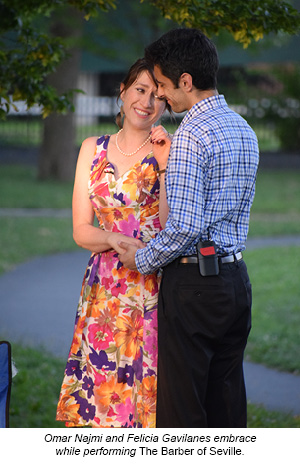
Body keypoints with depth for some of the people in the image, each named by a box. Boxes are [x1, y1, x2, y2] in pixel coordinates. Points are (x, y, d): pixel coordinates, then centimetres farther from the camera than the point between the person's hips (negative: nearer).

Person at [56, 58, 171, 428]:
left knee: (147, 389, -5)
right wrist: (114, 239, -14)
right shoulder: (93, 150, 10)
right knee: (101, 388, 2)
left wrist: (164, 163, -17)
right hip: (103, 289, 3)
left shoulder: (168, 153, -1)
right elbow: (81, 230, 7)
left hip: (154, 285, -3)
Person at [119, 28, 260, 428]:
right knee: (227, 403, 12)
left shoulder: (191, 135, -16)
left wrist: (143, 260, -5)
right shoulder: (245, 131, 12)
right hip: (236, 279, 9)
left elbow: (185, 225, -21)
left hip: (192, 283, -8)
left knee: (182, 409, -2)